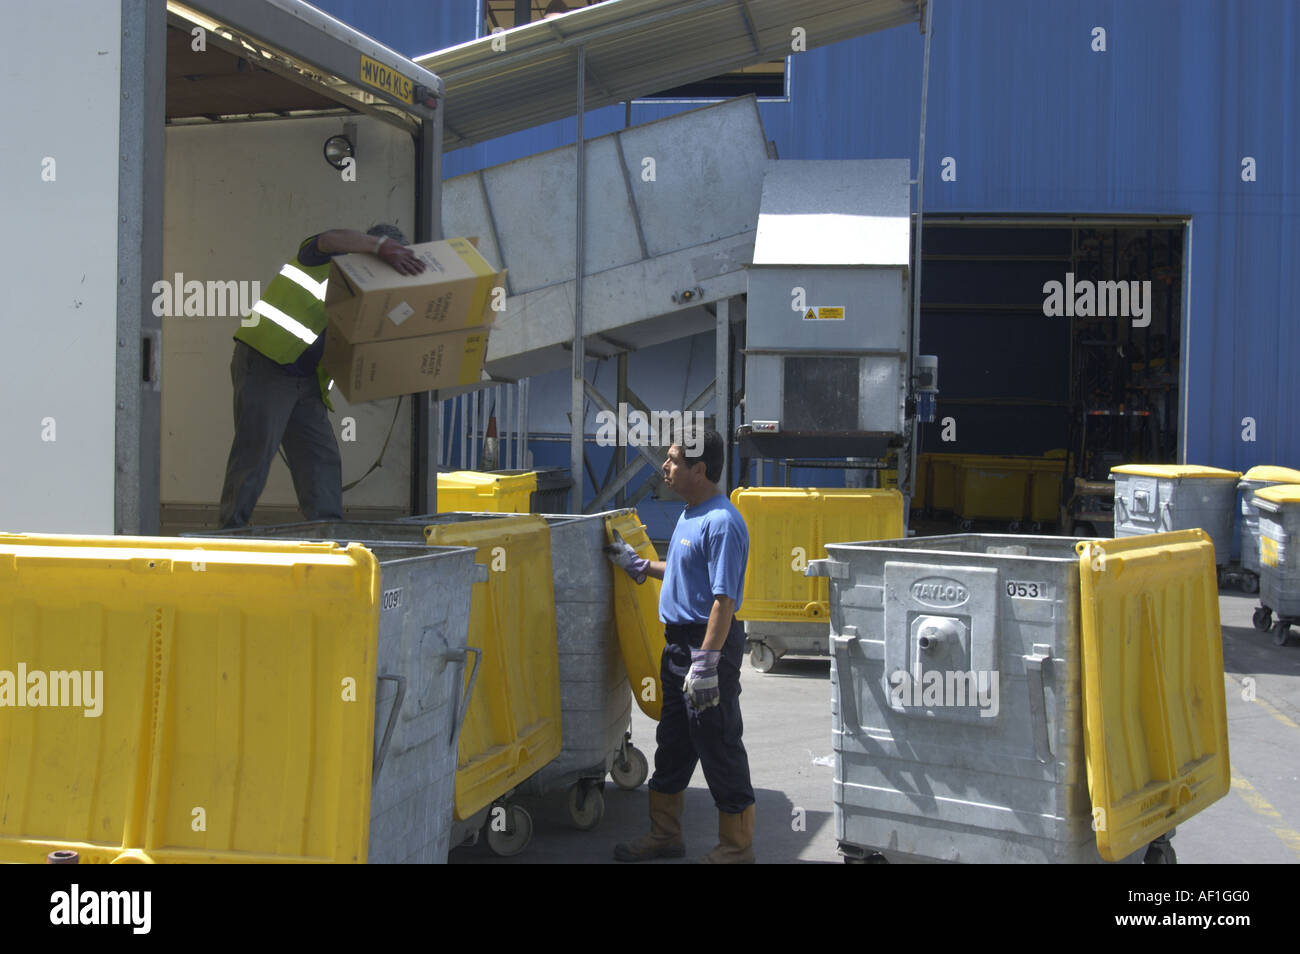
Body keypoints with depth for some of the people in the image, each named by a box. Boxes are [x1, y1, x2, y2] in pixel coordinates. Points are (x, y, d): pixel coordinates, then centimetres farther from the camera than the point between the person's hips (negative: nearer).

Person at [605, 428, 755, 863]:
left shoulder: (722, 523, -20)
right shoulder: (689, 515, 12)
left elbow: (724, 599, -23)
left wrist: (705, 664, -25)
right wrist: (637, 565, 27)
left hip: (710, 645, -10)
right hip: (679, 642, 10)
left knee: (719, 747, 0)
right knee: (672, 745, 18)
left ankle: (736, 846, 13)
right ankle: (665, 834, 31)